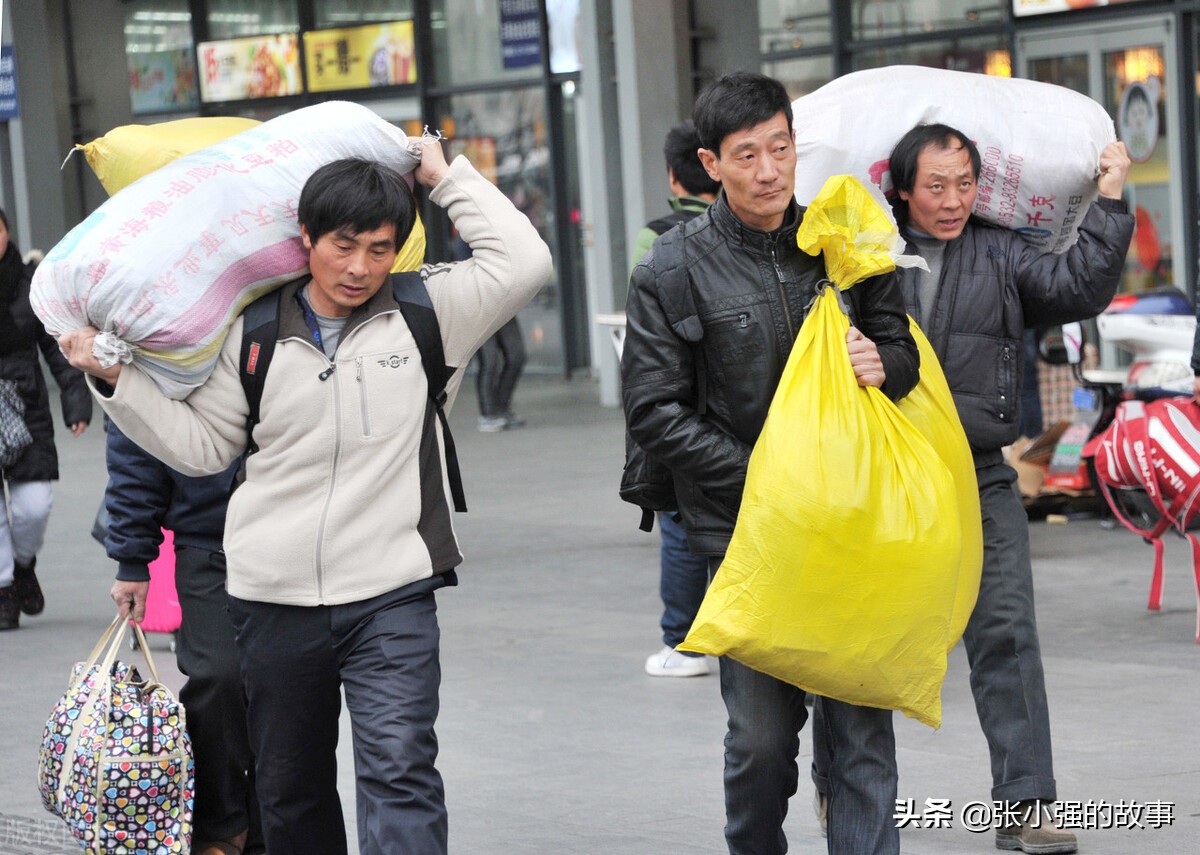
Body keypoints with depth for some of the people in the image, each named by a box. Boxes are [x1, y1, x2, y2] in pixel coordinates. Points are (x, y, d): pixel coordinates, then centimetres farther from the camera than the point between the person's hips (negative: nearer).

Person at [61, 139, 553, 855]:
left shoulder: (428, 313, 2)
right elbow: (200, 444, 9)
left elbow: (525, 261, -8)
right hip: (274, 600, 3)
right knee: (291, 788, 14)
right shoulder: (254, 333, 5)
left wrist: (445, 176, -3)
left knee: (400, 770, -19)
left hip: (391, 596, -3)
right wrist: (116, 379, 1)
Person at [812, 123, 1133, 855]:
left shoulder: (1001, 255, 5)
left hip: (979, 478, 0)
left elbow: (1078, 289, -7)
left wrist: (1110, 204, -9)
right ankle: (837, 787, 30)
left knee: (1005, 631, -7)